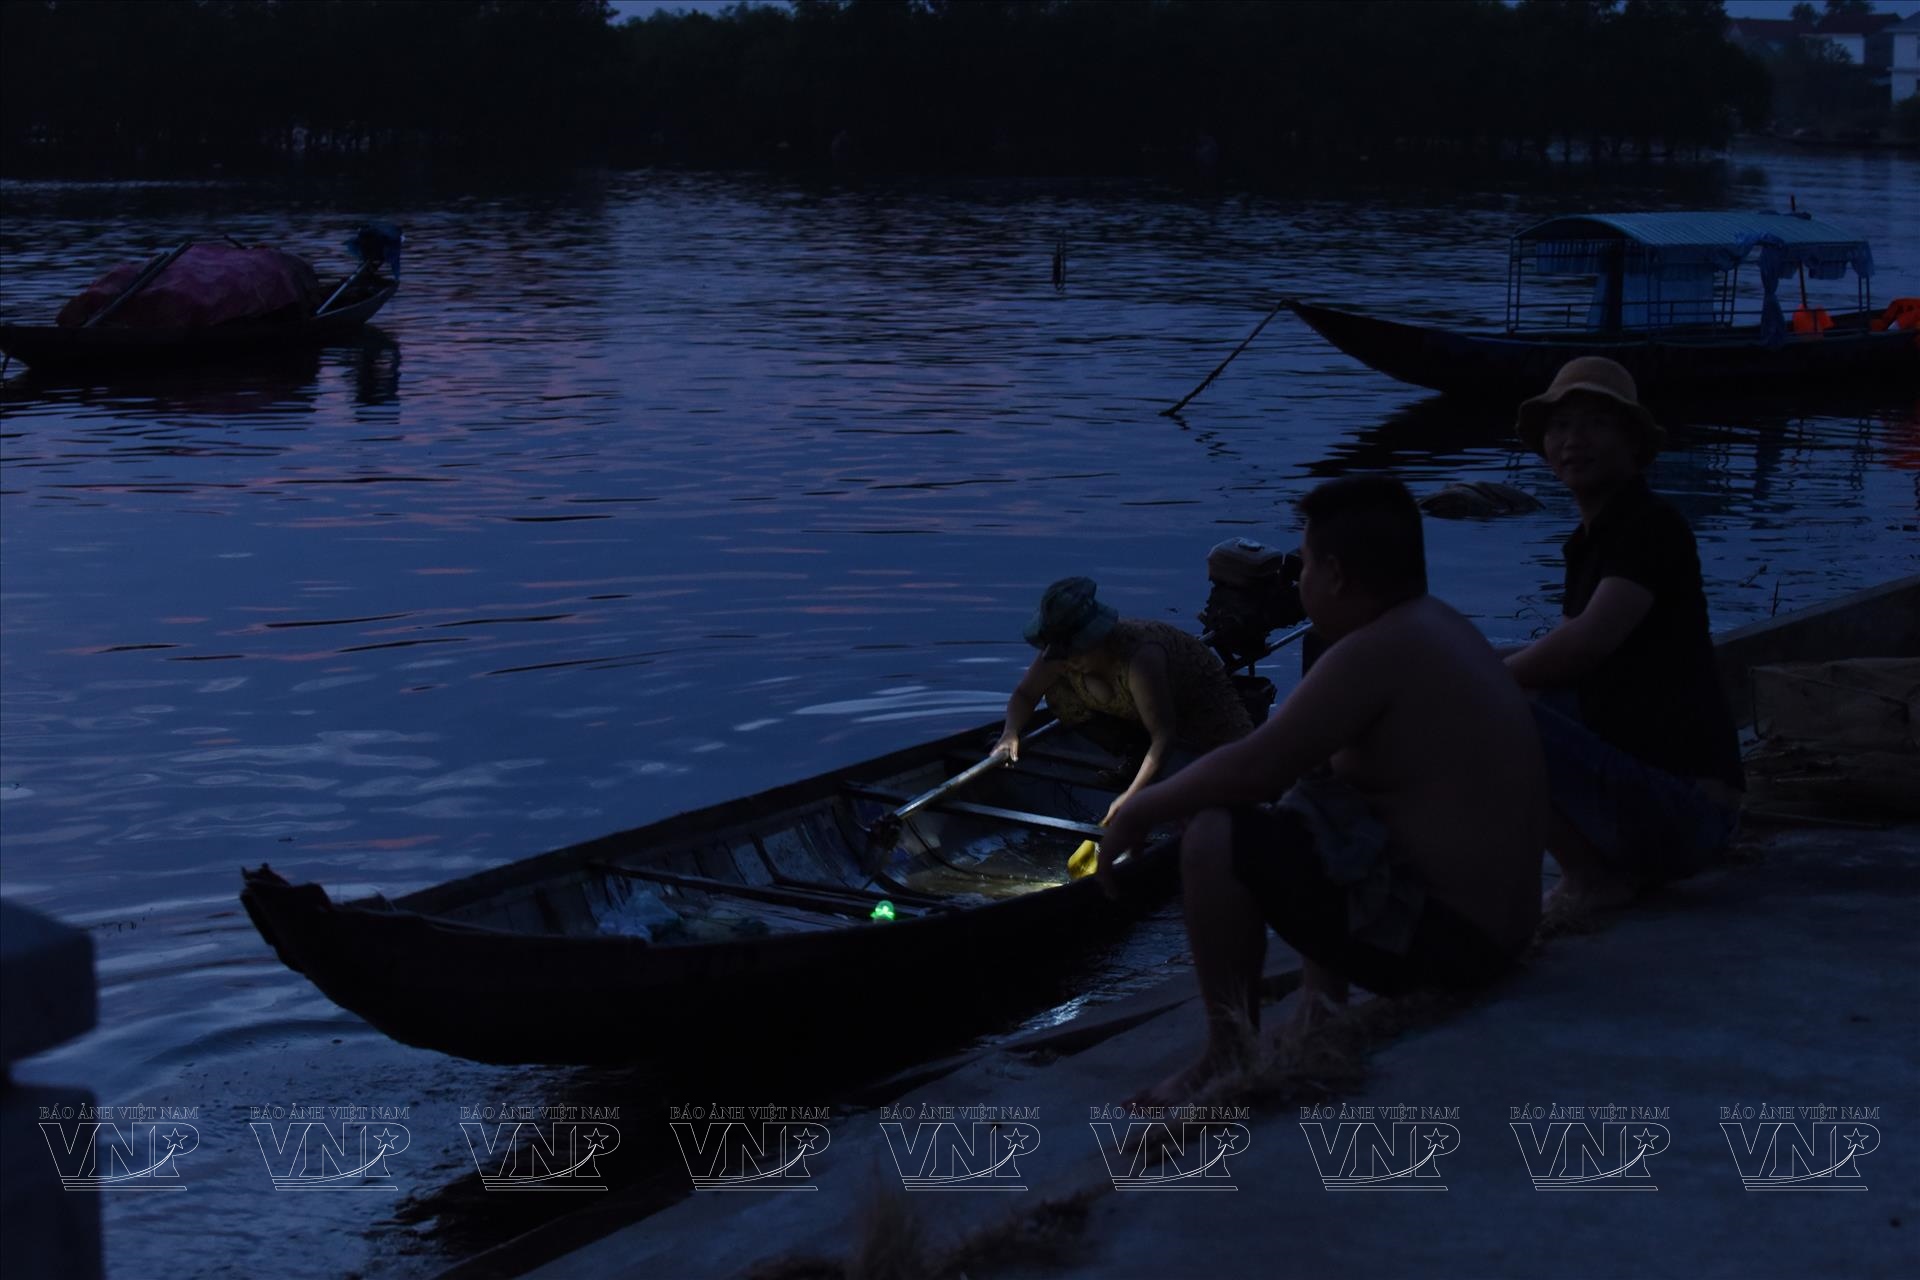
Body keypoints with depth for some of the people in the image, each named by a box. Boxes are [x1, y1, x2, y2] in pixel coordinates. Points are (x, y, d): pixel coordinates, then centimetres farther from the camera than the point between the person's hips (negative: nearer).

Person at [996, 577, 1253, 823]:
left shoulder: (1140, 657, -44)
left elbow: (1164, 735, -45)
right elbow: (1024, 695, -10)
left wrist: (1131, 795, -52)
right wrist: (1010, 733, -32)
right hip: (1132, 713, 7)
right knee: (1060, 695, -16)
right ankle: (1134, 756, -3)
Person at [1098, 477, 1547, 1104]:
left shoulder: (1378, 651, -19)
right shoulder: (1436, 627, 11)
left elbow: (1258, 767, -22)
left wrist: (1143, 808, -7)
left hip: (1440, 936, -10)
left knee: (1215, 838, -14)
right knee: (1308, 804, 31)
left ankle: (1230, 1056, -1)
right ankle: (1319, 1017, 25)